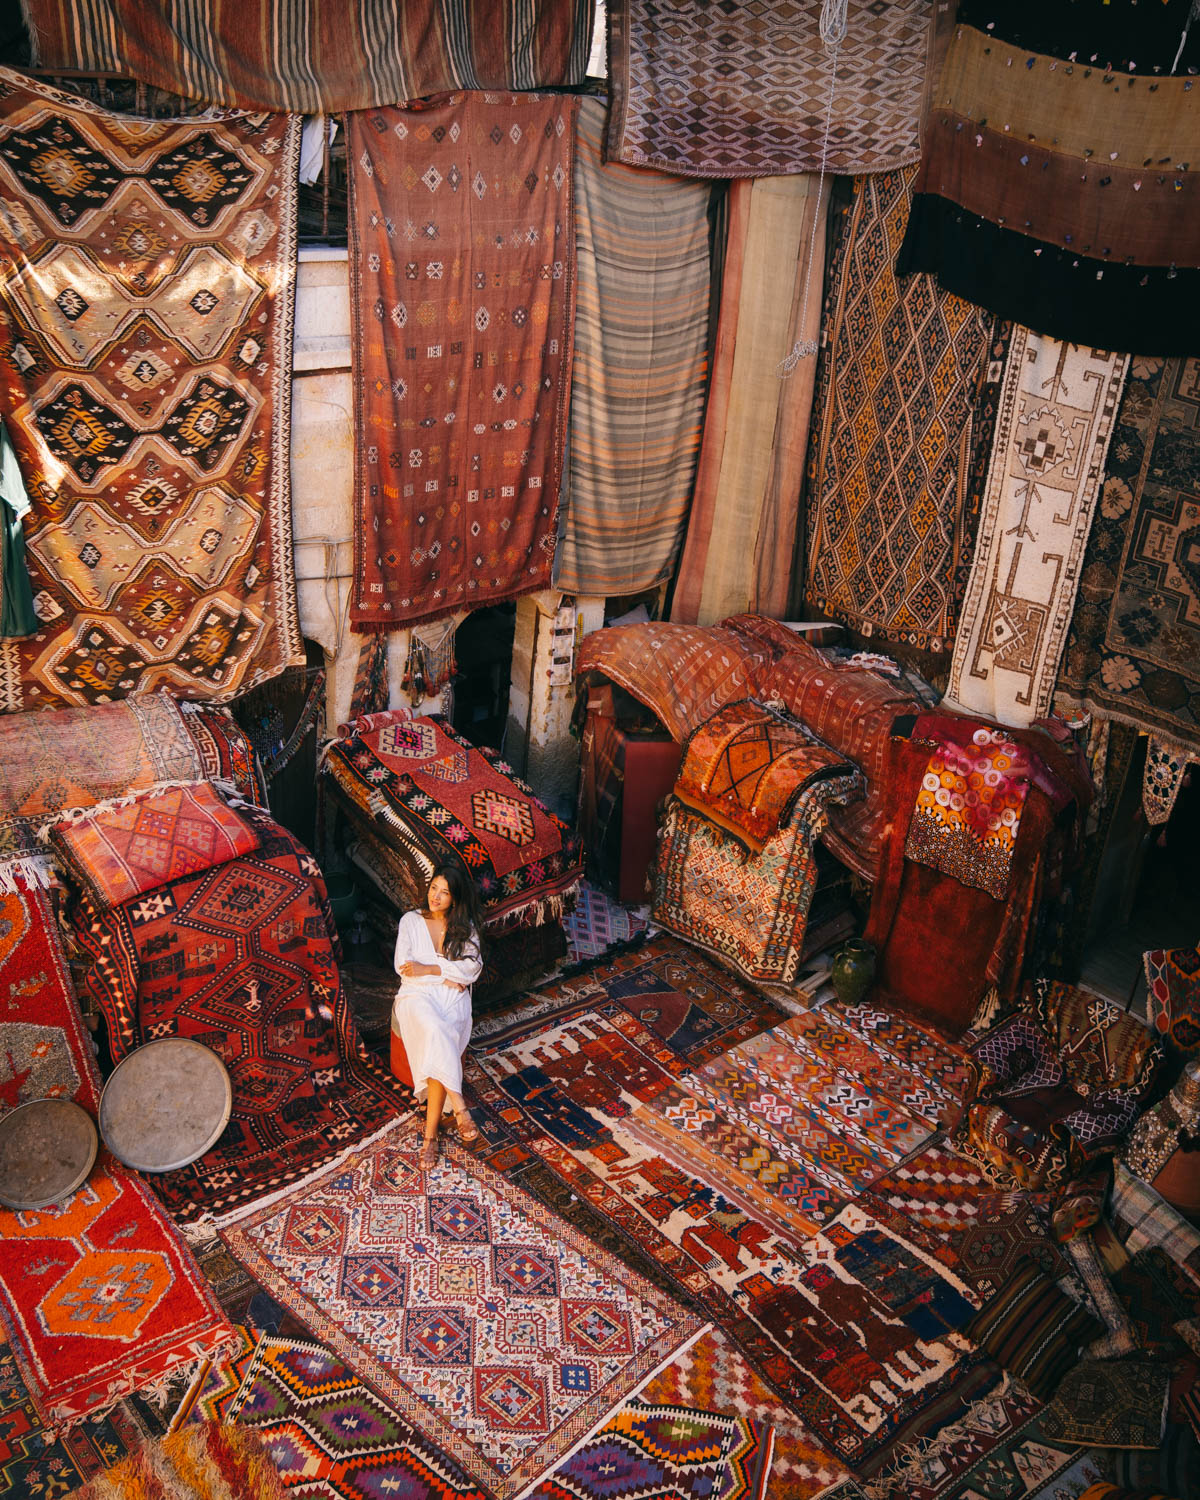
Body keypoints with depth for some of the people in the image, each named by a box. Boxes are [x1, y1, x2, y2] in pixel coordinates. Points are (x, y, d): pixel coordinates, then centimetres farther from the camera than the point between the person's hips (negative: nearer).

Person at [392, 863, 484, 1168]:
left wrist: (430, 968, -11)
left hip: (453, 997, 1)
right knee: (434, 1030, -37)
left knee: (440, 1041, -32)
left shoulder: (465, 926, 13)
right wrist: (447, 975, -7)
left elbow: (473, 968, -2)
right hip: (416, 996, 0)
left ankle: (430, 1133, -31)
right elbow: (403, 966, 0)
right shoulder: (411, 921, 12)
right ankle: (459, 1108, -40)